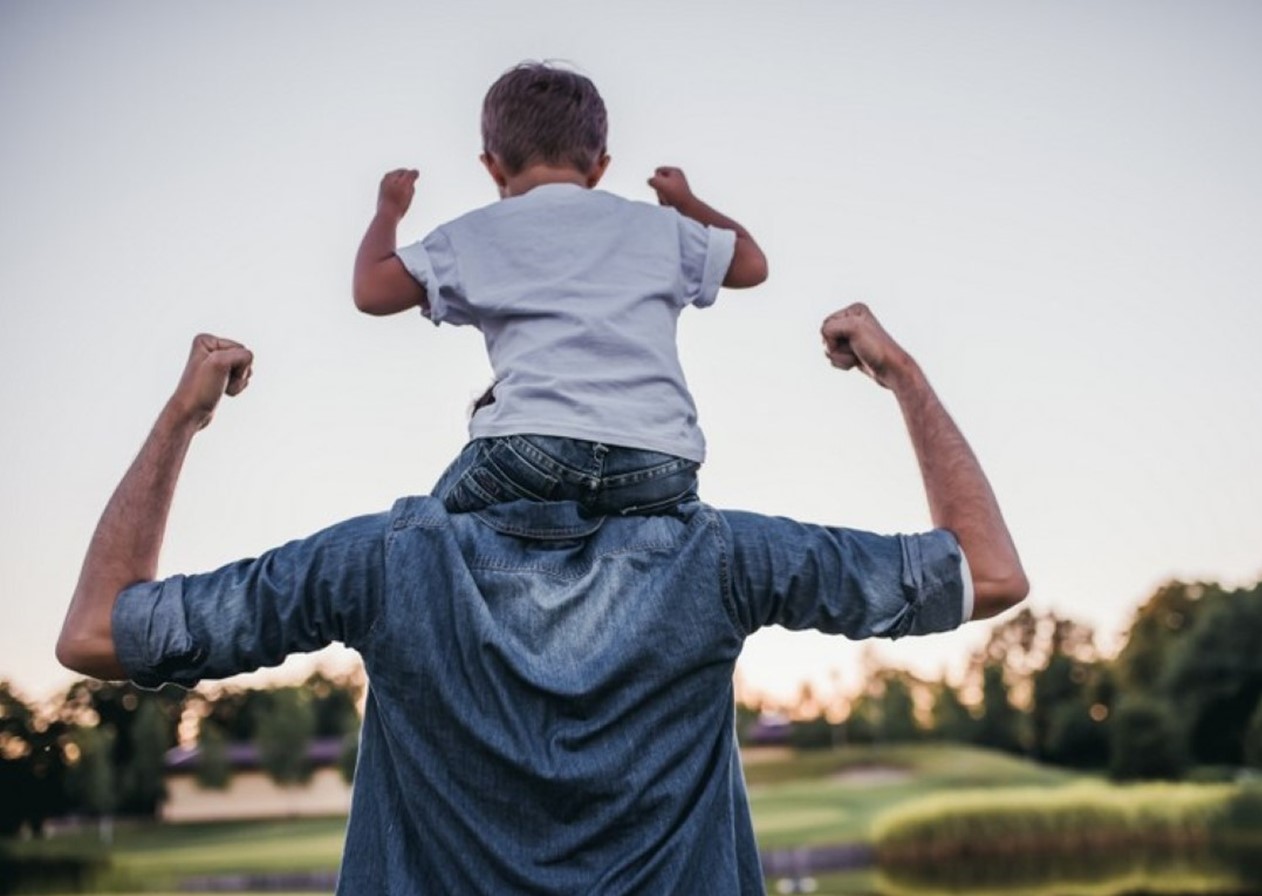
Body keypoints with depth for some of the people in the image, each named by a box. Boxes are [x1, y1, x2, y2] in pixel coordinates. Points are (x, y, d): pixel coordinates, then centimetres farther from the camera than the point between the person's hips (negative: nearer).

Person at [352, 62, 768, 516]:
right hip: (661, 465, 2)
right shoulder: (656, 225, 23)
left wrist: (388, 211, 37)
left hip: (535, 448, -1)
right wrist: (687, 204, 53)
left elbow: (371, 291, 17)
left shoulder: (476, 235, 17)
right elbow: (751, 264, 35)